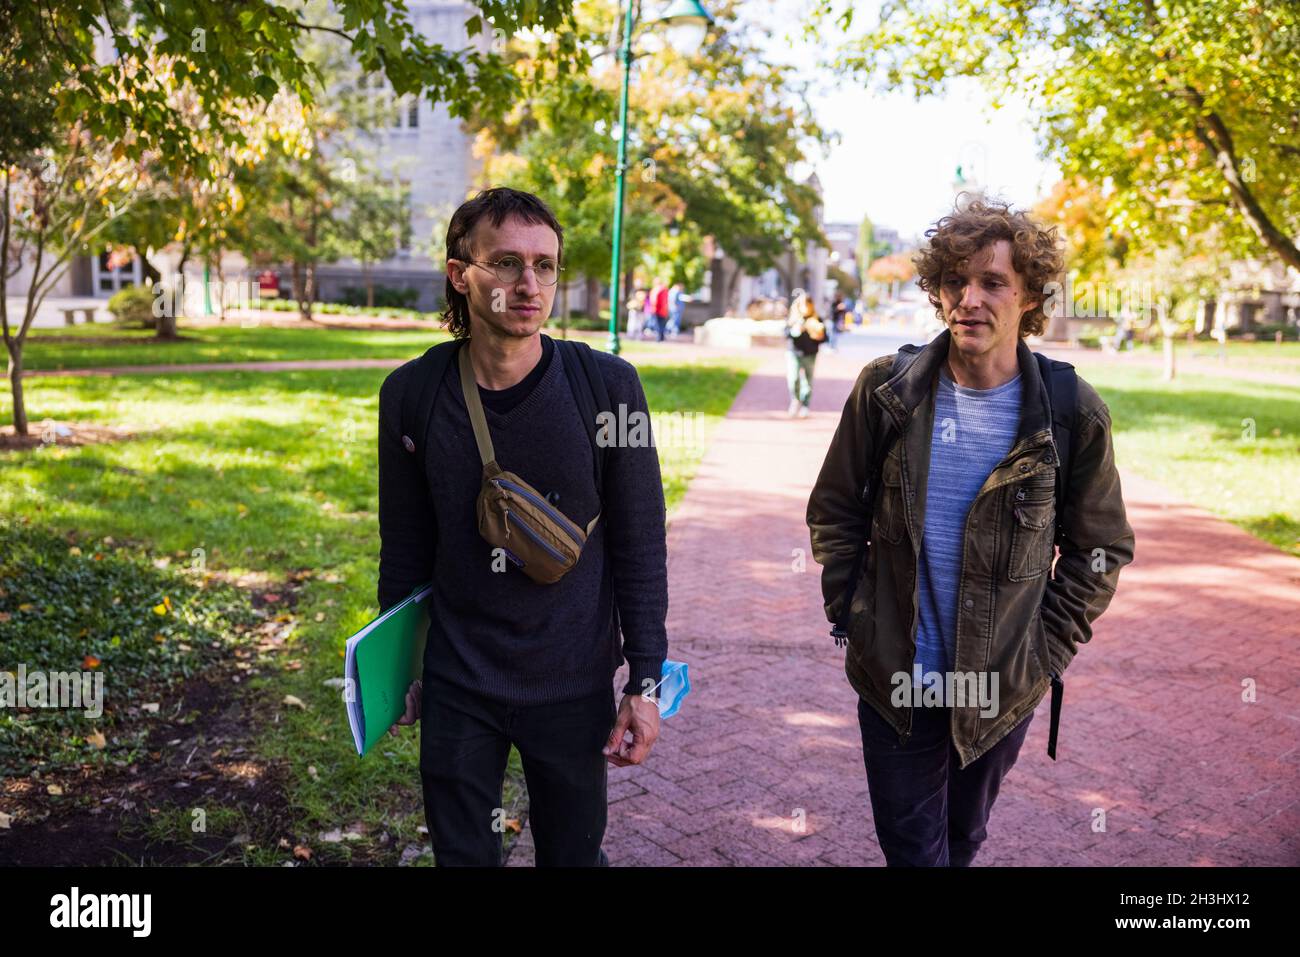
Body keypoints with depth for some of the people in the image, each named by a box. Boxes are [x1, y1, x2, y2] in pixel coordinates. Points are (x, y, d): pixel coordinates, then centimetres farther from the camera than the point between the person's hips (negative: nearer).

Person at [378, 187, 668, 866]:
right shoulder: (411, 394, -6)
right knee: (463, 854, 16)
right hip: (456, 689, 1)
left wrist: (645, 681, -6)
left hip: (573, 685, -1)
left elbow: (639, 546, -6)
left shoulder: (608, 386, -12)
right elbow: (404, 548, 4)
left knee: (574, 854, 16)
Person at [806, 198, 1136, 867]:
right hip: (893, 677, 0)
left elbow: (1100, 549, 0)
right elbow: (834, 513, 2)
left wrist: (1047, 652, -5)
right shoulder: (886, 390, -7)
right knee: (910, 844, 11)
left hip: (1003, 687, 1)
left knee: (964, 837, 22)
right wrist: (850, 616, -3)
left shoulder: (1073, 414, -9)